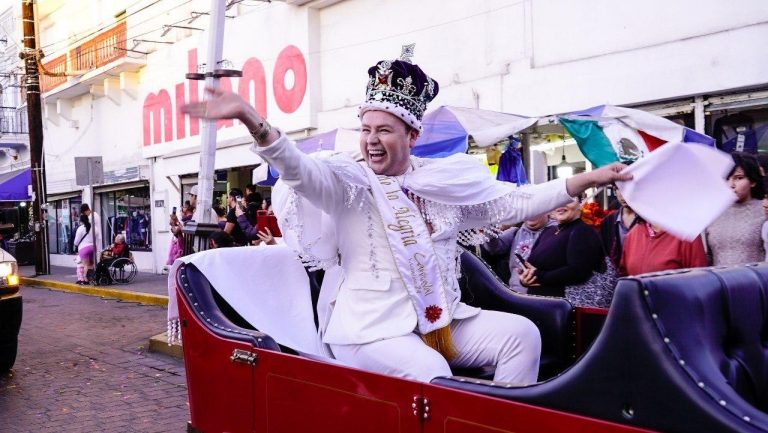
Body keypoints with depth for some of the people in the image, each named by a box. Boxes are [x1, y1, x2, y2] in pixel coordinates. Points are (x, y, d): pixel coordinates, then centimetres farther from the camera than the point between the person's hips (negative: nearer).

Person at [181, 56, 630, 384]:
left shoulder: (447, 180, 8)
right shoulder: (348, 182, -4)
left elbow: (513, 203, 9)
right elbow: (299, 170, -23)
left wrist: (586, 180, 5)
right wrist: (252, 119, -40)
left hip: (441, 318, 5)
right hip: (372, 324, -5)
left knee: (521, 333, -9)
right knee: (431, 376, -30)